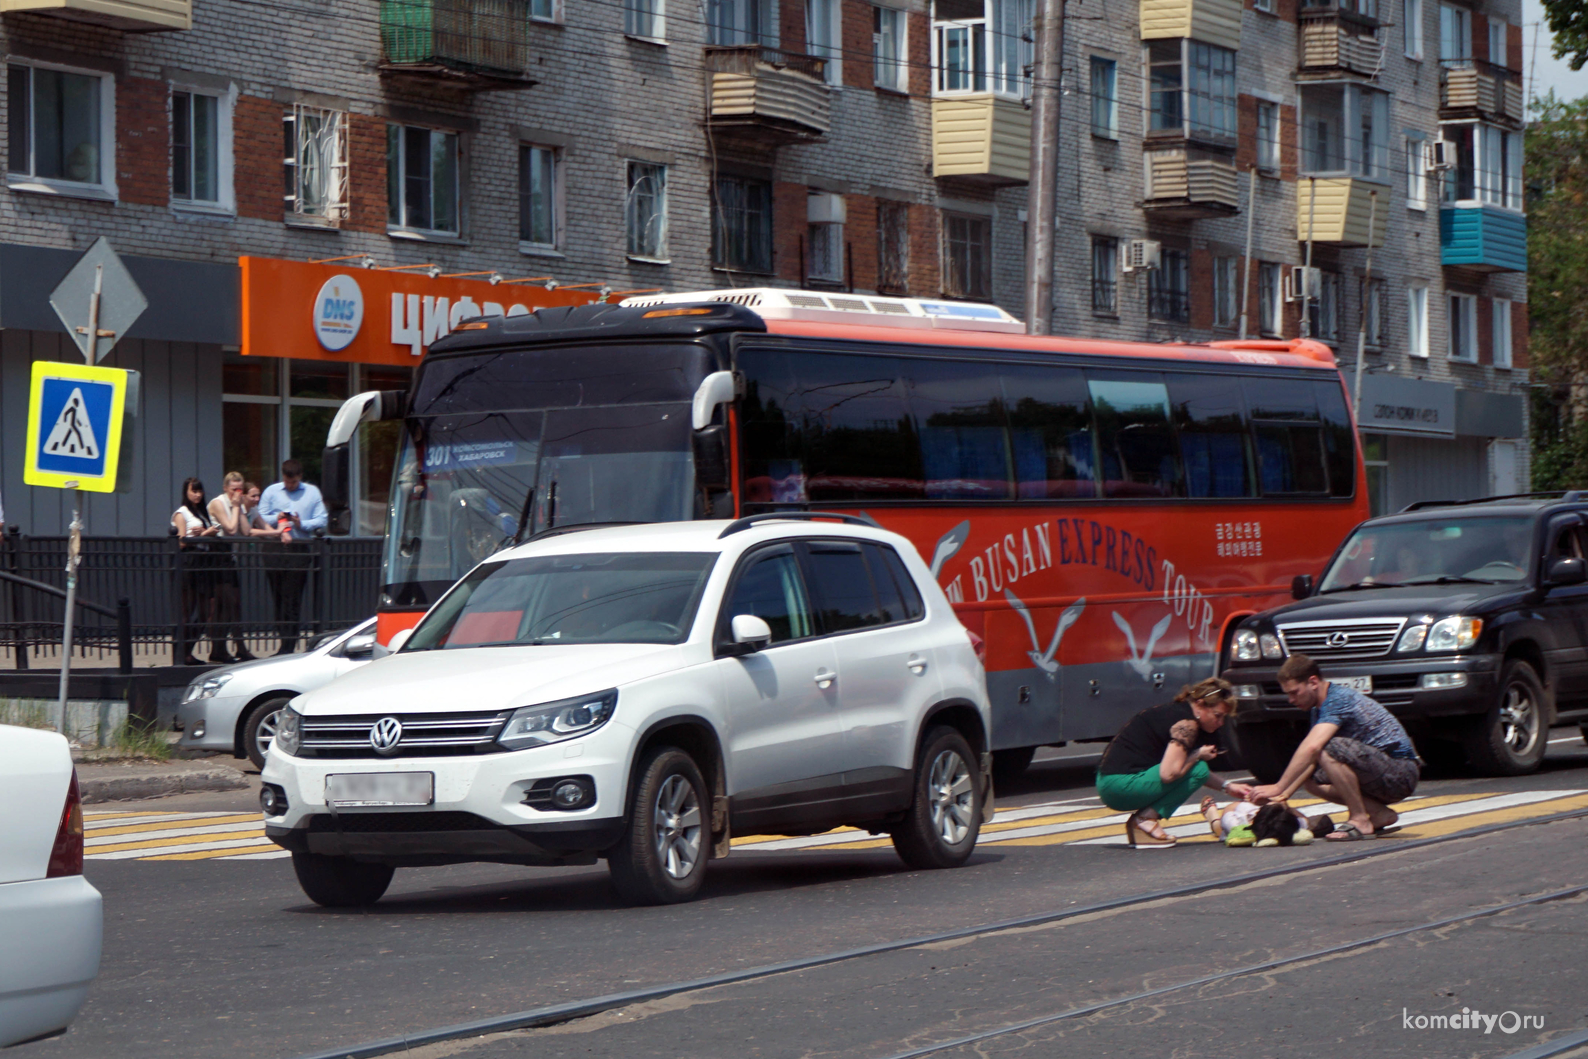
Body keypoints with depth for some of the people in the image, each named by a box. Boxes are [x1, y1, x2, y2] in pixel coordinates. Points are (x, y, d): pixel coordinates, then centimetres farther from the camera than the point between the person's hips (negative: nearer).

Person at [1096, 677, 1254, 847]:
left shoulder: (1175, 711, 17)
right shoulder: (1187, 723, -12)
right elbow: (1168, 774, -21)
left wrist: (1227, 787, 22)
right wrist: (1198, 755, -4)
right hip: (1123, 786, -10)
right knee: (1198, 769, -10)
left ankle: (1140, 820, 8)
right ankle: (1146, 818, -10)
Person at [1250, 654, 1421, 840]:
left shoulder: (1338, 699, -18)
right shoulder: (1320, 708, 12)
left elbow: (1312, 748, -31)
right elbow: (1311, 757, 11)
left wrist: (1279, 788, -29)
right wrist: (1285, 793, -3)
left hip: (1401, 773, -10)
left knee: (1330, 749, -29)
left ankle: (1360, 821, -18)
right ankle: (1380, 814, 2)